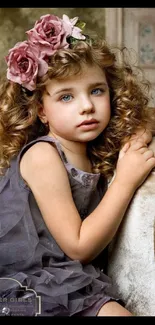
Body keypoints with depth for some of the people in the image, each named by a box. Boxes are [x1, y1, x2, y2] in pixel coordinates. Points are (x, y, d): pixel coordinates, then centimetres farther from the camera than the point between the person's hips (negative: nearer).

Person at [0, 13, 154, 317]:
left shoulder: (96, 156, 5)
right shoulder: (42, 155, -16)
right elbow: (78, 246, -16)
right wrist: (126, 180, -16)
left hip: (72, 283, 7)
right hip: (27, 286, -7)